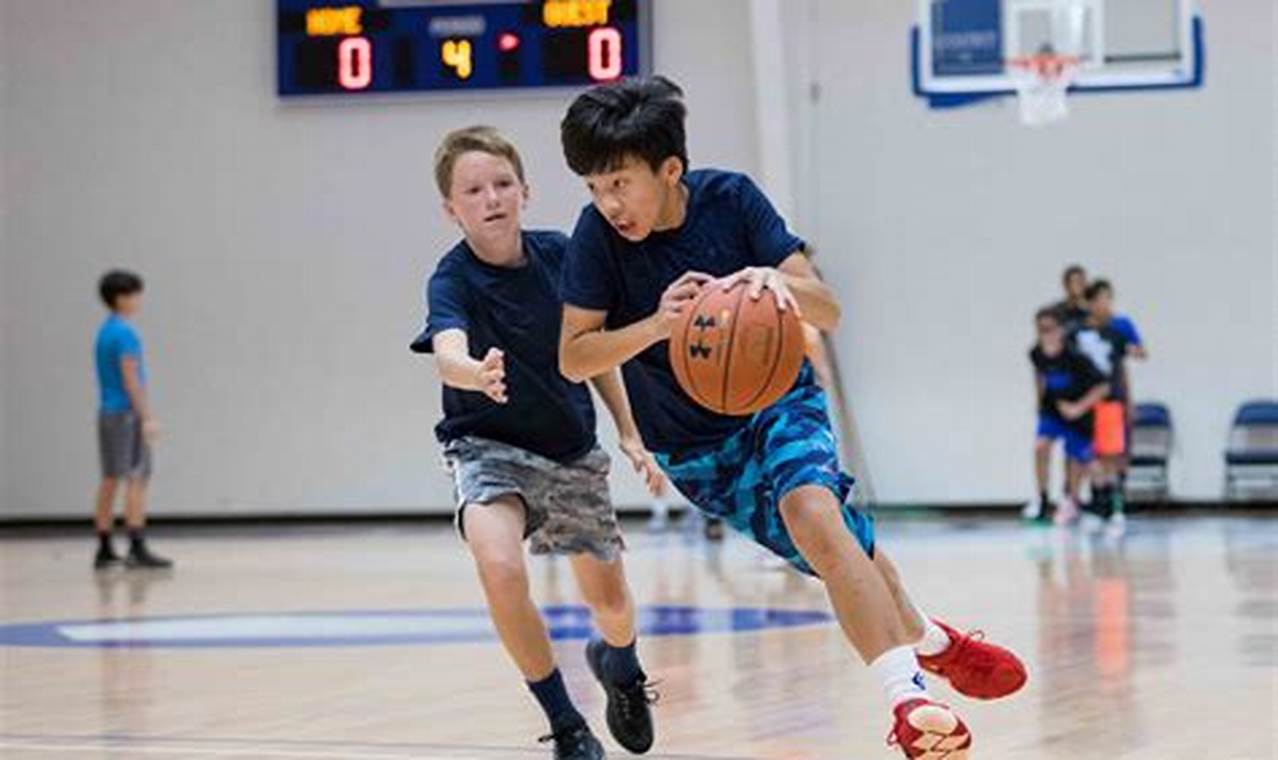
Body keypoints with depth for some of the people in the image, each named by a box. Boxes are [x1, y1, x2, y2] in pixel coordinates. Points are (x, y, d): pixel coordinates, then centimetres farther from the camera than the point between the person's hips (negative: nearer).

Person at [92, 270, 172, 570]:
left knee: (110, 480, 9)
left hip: (107, 412, 9)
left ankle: (105, 550, 11)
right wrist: (147, 418, -18)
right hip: (127, 413, -9)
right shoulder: (125, 333, -14)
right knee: (137, 480, -9)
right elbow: (131, 379, -18)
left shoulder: (104, 331, 14)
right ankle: (138, 550, -14)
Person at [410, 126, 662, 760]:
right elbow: (449, 354, -42)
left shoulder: (558, 254, -9)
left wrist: (629, 434, 4)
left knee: (610, 602, 12)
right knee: (500, 566, -32)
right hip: (488, 447, -4)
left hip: (571, 451, 4)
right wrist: (478, 375, -65)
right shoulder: (452, 280, -21)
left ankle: (619, 664, 53)